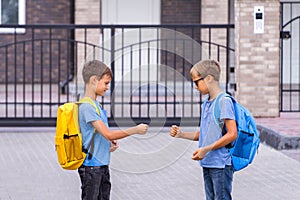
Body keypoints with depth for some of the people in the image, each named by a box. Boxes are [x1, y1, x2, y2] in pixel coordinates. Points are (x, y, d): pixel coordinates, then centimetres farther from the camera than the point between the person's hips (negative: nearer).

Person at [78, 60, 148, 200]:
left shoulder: (96, 104, 13)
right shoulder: (86, 107, -18)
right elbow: (108, 134, -22)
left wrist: (110, 143, 4)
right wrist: (135, 130, -14)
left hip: (102, 165, 10)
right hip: (91, 166, -10)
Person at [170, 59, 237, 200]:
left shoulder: (224, 101, -13)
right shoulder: (206, 104, 13)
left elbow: (232, 134, -19)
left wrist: (206, 149, -19)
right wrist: (181, 134, 5)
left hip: (221, 164, -9)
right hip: (207, 164, 9)